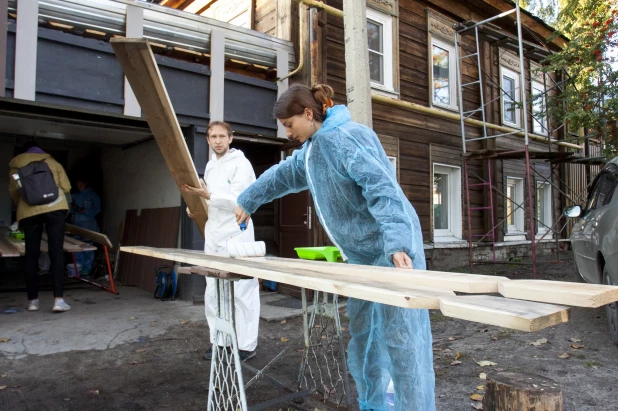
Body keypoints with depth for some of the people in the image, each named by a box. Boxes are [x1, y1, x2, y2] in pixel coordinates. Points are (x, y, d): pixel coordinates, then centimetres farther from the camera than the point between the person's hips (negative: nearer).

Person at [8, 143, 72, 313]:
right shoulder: (53, 162, 18)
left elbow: (13, 190, 14)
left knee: (31, 255, 8)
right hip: (54, 208, -1)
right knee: (56, 253, -4)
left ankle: (33, 300, 12)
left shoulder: (16, 165, 19)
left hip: (28, 212, 1)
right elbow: (66, 187, 12)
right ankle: (58, 299, -11)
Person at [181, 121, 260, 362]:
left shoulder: (241, 163, -8)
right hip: (213, 237, 8)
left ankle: (247, 345, 8)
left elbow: (240, 201, -17)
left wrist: (207, 195, -24)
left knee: (242, 293, -2)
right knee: (212, 293, 12)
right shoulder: (210, 165, 17)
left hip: (237, 237, -8)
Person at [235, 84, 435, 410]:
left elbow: (382, 188, -27)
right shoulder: (312, 149, 16)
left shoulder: (346, 137, -16)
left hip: (392, 251, -10)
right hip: (361, 254, 10)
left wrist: (396, 243, -36)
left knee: (401, 338, -5)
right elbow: (284, 174, 30)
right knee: (362, 335, 16)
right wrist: (247, 202, 36)